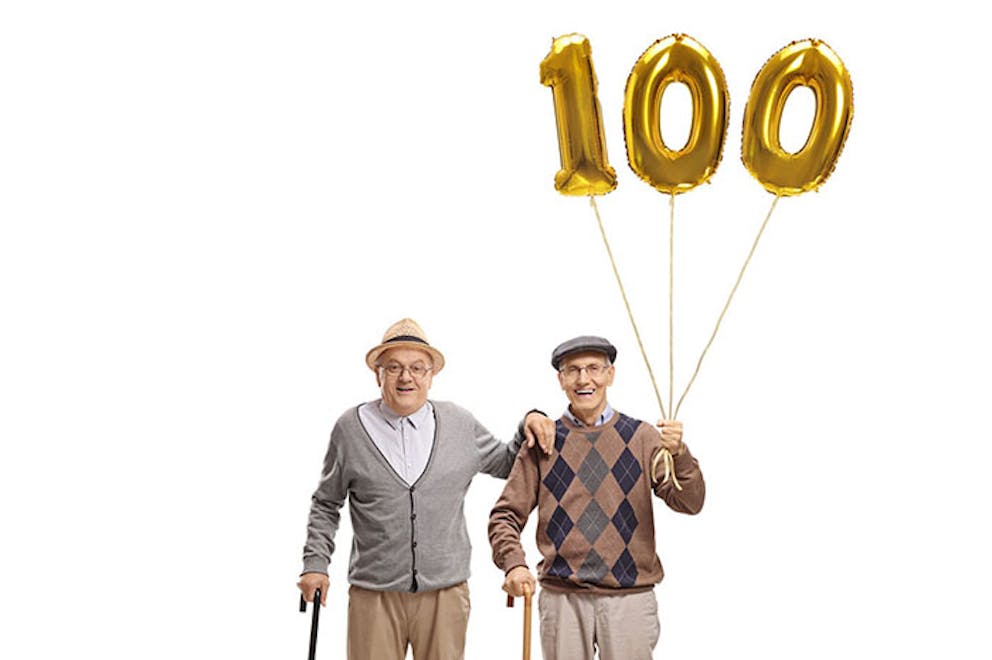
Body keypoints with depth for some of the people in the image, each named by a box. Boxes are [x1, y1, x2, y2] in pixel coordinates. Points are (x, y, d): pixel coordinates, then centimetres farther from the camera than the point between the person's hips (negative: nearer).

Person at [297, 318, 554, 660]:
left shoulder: (460, 424, 6)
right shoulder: (351, 428, 2)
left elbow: (505, 464, 18)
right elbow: (326, 504, 11)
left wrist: (530, 423, 2)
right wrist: (316, 563, 5)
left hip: (446, 594, 1)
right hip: (374, 595, -1)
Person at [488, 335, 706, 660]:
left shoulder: (641, 436, 4)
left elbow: (689, 503, -5)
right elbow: (505, 515, 4)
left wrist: (679, 454, -24)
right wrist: (514, 564, -14)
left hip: (630, 597, 0)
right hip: (561, 597, 0)